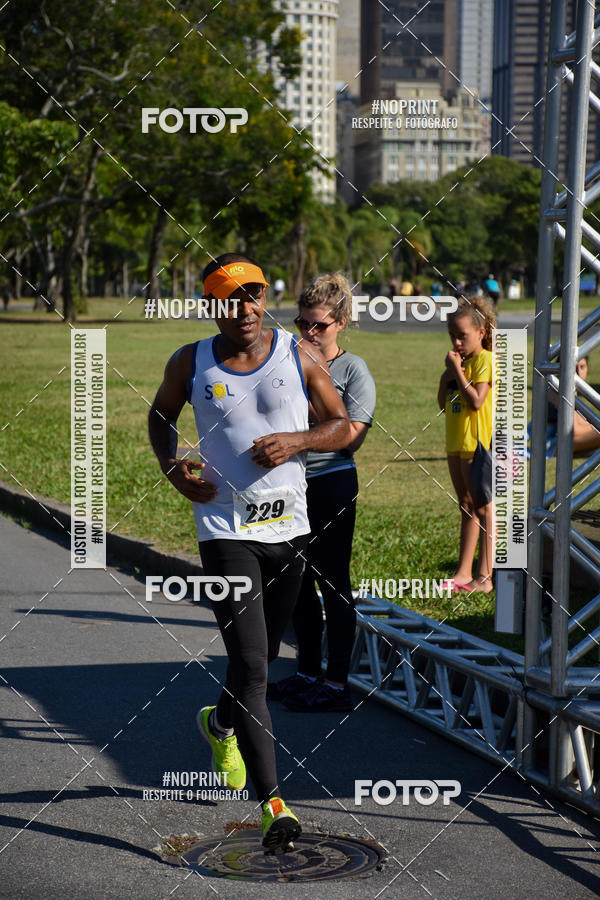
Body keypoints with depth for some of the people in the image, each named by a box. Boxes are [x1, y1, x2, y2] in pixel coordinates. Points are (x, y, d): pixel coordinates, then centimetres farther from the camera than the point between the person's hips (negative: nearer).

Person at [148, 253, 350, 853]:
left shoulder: (298, 357, 1)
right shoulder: (190, 364, 0)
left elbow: (342, 426, 7)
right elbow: (160, 417, 16)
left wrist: (297, 441, -13)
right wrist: (172, 467, -3)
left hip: (289, 527, 3)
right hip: (226, 528, -3)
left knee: (262, 655, 19)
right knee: (249, 663, -14)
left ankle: (220, 724, 52)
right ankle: (273, 803, -16)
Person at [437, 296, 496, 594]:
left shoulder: (485, 360, -12)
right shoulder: (460, 361, 13)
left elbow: (476, 401, -23)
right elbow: (443, 403, 12)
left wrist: (457, 370, -16)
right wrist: (446, 376, -3)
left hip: (478, 443, -9)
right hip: (457, 443, 9)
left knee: (482, 507, -6)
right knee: (467, 508, 13)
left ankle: (484, 576, -5)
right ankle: (464, 574, 18)